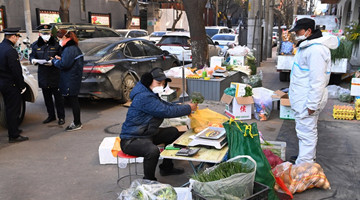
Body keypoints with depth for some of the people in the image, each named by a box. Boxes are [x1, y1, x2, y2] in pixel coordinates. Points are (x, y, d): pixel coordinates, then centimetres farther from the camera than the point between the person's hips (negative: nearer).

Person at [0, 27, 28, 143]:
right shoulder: (11, 51, -21)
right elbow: (16, 71, -22)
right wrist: (22, 86, -13)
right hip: (11, 84, -9)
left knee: (9, 108, 20)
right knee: (13, 109, -2)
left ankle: (13, 130, 35)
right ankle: (14, 136, 5)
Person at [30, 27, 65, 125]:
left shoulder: (56, 44, -6)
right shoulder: (36, 45, 6)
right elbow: (32, 56, 13)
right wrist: (33, 60, -11)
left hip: (55, 75, -4)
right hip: (43, 75, 4)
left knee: (58, 96, 2)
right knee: (47, 97, 14)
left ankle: (61, 117, 14)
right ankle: (51, 115, 28)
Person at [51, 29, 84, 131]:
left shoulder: (69, 49, -18)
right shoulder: (73, 47, 14)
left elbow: (64, 65, -22)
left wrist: (54, 61, -6)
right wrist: (60, 59, 7)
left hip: (71, 80, -10)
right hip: (72, 78, 10)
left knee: (73, 101, -2)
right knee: (73, 100, 16)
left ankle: (77, 124, 7)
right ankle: (76, 122, 25)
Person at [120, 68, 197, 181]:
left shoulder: (152, 95, 9)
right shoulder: (144, 97, -25)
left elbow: (166, 105, 18)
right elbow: (167, 111, -27)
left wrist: (185, 107, 0)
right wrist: (188, 108, -15)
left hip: (147, 134, 11)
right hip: (131, 140, -11)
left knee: (173, 132, 17)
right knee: (153, 151, -38)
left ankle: (166, 167, 25)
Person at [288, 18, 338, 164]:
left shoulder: (316, 49, -22)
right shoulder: (307, 46, 14)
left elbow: (317, 80, -25)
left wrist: (312, 104, -24)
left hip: (307, 101, -11)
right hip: (302, 99, 11)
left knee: (306, 132, -3)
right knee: (307, 130, 22)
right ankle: (309, 157, 38)